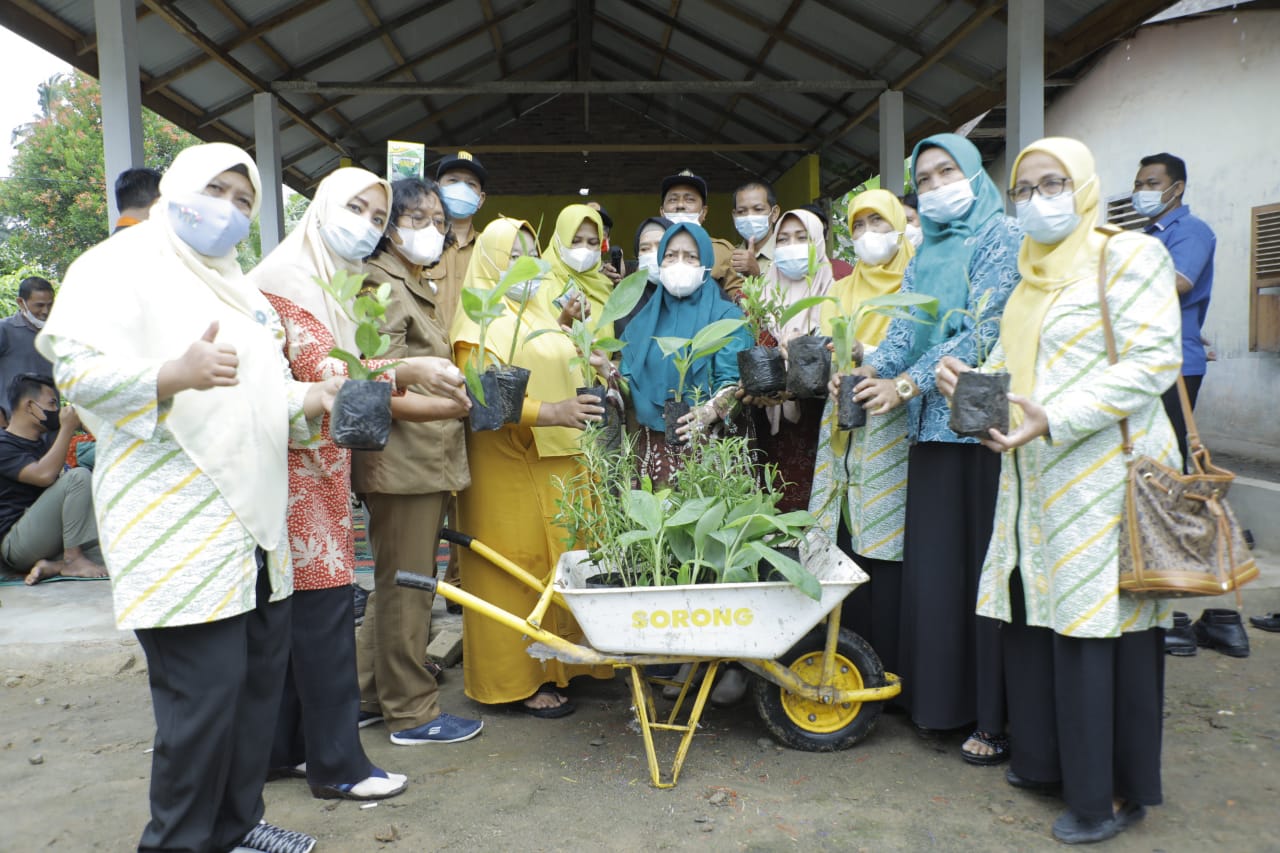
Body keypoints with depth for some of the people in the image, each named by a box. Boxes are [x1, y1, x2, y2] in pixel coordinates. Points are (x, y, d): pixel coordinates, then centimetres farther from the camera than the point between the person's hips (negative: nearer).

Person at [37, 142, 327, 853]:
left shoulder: (238, 287, 23)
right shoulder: (121, 264, -3)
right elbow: (78, 369, -16)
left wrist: (312, 399, 9)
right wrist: (175, 374, -33)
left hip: (255, 523, 9)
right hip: (181, 530, -8)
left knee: (262, 673, 12)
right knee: (206, 688, -8)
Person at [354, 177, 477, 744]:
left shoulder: (420, 291, 20)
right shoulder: (380, 288, -11)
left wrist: (466, 396, 18)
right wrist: (457, 405, -28)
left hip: (427, 461, 10)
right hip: (400, 462, -10)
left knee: (396, 583, 17)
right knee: (405, 585, 0)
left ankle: (366, 697, 30)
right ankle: (412, 712, 13)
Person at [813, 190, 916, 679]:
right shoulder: (840, 293, 20)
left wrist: (864, 354, -21)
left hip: (894, 434, -4)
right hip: (845, 432, 4)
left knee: (886, 547, -7)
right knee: (845, 547, 0)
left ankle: (888, 669, 2)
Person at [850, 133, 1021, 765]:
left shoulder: (1000, 238, -3)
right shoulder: (925, 252, 18)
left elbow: (981, 329, -13)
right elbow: (905, 327, 8)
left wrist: (905, 385, -16)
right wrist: (870, 371, -11)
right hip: (931, 422, 7)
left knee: (986, 563, -3)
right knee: (933, 561, 8)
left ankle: (998, 717, 8)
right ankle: (943, 696, 21)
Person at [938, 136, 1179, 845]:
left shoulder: (1126, 255, -5)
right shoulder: (1032, 272, 17)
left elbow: (1154, 362, -15)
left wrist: (1055, 419, -23)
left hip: (1102, 474, -7)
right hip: (1032, 475, 7)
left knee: (1096, 628, -2)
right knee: (1031, 618, 11)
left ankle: (1109, 792, 14)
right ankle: (1045, 758, 29)